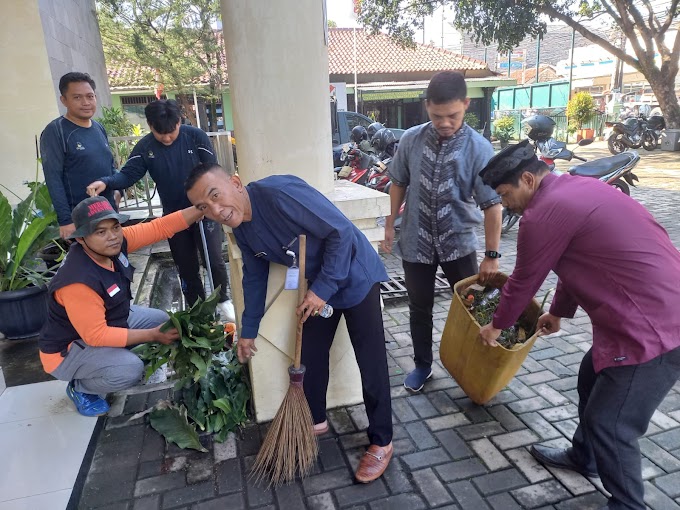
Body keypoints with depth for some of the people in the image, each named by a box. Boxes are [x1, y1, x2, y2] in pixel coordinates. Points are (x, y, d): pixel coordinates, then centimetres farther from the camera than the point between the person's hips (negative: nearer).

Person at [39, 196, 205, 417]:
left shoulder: (113, 244, -16)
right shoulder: (78, 282, -37)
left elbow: (160, 228, -14)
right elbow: (96, 335, -31)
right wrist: (154, 335, -27)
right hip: (67, 349, -8)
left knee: (161, 319, 9)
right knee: (130, 370, -29)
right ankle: (80, 387, 4)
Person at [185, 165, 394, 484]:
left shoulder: (279, 193, -32)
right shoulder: (241, 229, -5)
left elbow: (341, 232, -29)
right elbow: (254, 277, 10)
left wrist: (323, 288, -24)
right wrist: (249, 330, 15)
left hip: (355, 277, -7)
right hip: (319, 287, 7)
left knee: (371, 363, 0)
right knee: (311, 355, 15)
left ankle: (381, 442, 18)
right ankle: (315, 420, 39)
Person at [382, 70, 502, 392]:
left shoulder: (478, 148, -13)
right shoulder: (411, 140, -6)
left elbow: (492, 204, -12)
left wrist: (492, 255, -13)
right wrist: (390, 224, 9)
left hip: (459, 242, -1)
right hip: (416, 242, 2)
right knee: (419, 308, 13)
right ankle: (422, 365, 34)